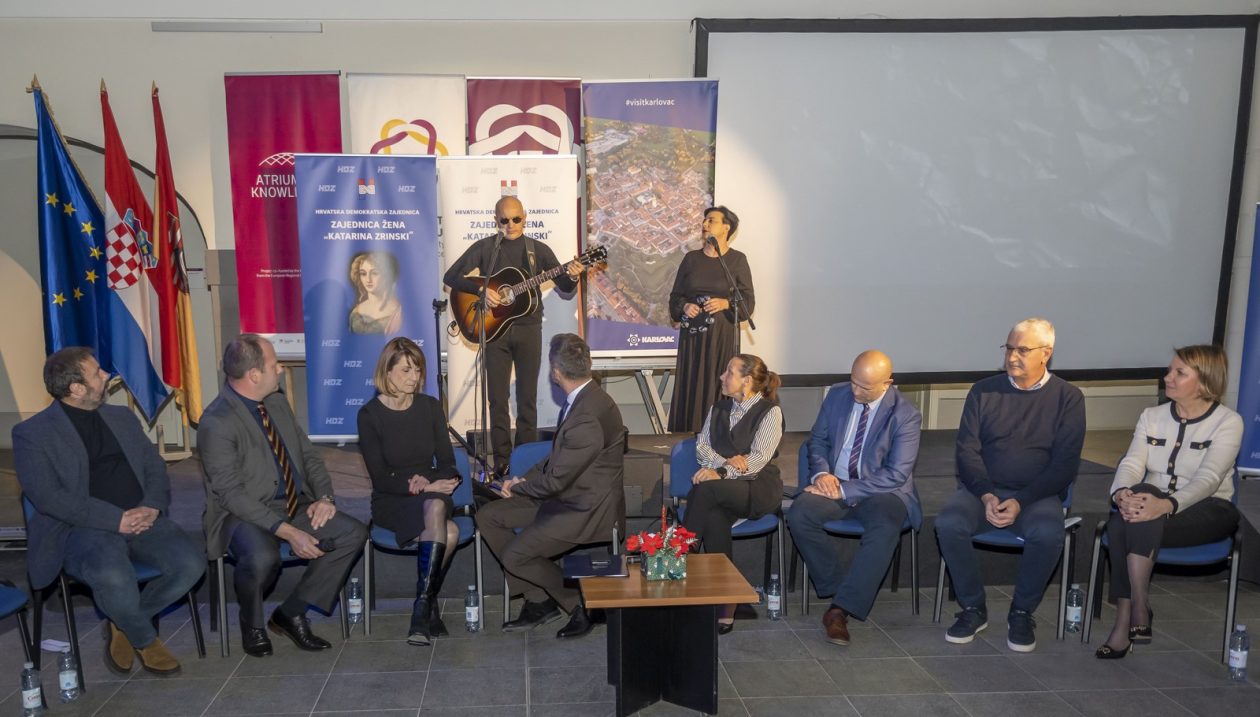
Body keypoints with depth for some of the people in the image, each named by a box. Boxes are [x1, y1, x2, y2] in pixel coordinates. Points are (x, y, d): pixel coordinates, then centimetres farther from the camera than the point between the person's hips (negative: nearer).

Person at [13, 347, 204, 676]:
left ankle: (124, 623, 5)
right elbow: (47, 497, -11)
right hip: (82, 528, -4)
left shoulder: (122, 417, 18)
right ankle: (145, 638, -3)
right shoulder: (31, 434, 1)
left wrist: (152, 506, -7)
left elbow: (155, 468, 15)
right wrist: (115, 519, -19)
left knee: (190, 563, -23)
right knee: (113, 576, -36)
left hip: (141, 519, 5)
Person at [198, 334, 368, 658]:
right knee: (262, 557, -38)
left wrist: (324, 497, -6)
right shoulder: (217, 422, -16)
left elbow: (309, 455, 14)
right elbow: (232, 494, -21)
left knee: (353, 532, -13)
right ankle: (252, 625, -3)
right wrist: (288, 532, -27)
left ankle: (291, 613, 0)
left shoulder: (278, 403, 8)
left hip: (295, 506, 7)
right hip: (243, 513, -7)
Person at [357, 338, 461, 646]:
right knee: (449, 531, -33)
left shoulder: (430, 407, 6)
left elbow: (447, 463, 8)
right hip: (391, 502, -3)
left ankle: (422, 605, -26)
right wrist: (421, 486, -19)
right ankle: (431, 602, -18)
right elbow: (379, 478, -7)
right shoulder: (370, 414, -4)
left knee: (435, 506, -35)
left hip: (432, 494, 3)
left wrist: (427, 482, -14)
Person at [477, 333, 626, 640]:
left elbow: (556, 479, -23)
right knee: (488, 516, 6)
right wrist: (525, 479, 1)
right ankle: (539, 601, 12)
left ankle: (582, 604, 6)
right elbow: (558, 457, 14)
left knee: (513, 556, -16)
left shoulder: (590, 414, -28)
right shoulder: (583, 398, 3)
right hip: (568, 498, 10)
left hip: (589, 511, -10)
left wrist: (519, 487, -5)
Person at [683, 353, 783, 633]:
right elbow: (701, 445, 8)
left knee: (706, 490, -34)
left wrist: (722, 472, -26)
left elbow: (758, 458, -13)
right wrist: (725, 461, -13)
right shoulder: (718, 408, 19)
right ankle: (726, 603, -31)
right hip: (723, 486, 4)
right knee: (715, 515, -32)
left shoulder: (770, 411, -1)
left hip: (758, 487, -4)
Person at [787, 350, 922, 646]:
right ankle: (835, 587, -8)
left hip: (881, 491, -3)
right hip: (834, 484, 3)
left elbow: (896, 474, -14)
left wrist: (845, 490, -21)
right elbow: (818, 440, 13)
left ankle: (841, 608, -30)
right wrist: (821, 473, -9)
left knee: (885, 526, -37)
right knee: (799, 513, -27)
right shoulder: (837, 395, 3)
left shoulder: (906, 415, -10)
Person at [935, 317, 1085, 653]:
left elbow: (1065, 463, -4)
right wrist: (986, 495, -15)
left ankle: (1022, 612, -8)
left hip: (1037, 495, -1)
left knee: (1048, 533, -34)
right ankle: (973, 608, -7)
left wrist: (1021, 501, -16)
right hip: (983, 489, 2)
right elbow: (966, 450, 2)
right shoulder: (984, 391, 6)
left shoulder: (1068, 397, 2)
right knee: (948, 523, -28)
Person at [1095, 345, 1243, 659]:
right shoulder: (1151, 416, 11)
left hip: (1207, 510, -4)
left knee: (1145, 521, -36)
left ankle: (1129, 616, -31)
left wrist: (1166, 504, -38)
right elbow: (1131, 463, -3)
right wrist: (1122, 493, -28)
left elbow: (1208, 478, -18)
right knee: (1130, 507, -33)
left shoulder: (1228, 421, -4)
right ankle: (1137, 612, -28)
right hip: (1155, 506, 4)